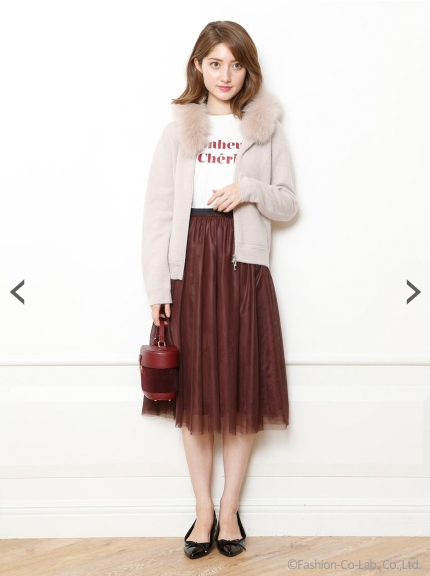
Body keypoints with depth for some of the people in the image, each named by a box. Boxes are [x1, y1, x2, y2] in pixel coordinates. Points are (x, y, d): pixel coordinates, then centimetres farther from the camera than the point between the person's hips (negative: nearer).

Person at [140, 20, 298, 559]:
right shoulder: (178, 130, 7)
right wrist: (157, 286, -6)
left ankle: (229, 509, 19)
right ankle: (203, 510, 18)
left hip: (244, 267, 0)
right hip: (189, 266, 0)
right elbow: (157, 210, 2)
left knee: (243, 390, 3)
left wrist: (250, 190, -11)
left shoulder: (266, 129, 9)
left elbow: (288, 204, 10)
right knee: (193, 392, 4)